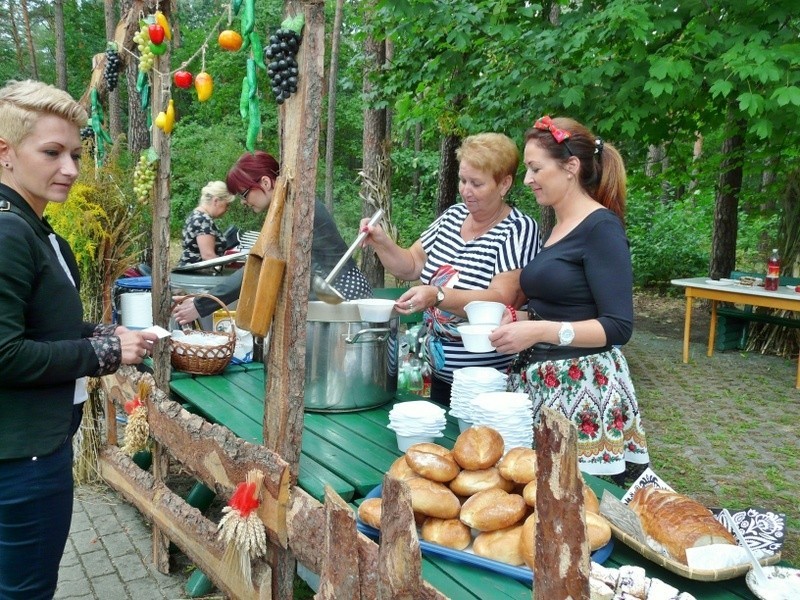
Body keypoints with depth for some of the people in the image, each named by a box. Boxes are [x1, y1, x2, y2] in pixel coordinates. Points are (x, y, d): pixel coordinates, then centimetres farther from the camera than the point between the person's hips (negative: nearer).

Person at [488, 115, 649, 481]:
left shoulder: (601, 227, -11)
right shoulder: (556, 228, 13)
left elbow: (618, 327, -15)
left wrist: (539, 331, -22)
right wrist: (522, 320, 5)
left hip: (583, 389, -7)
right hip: (537, 381, 7)